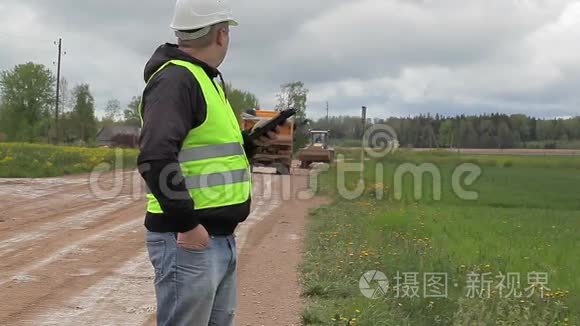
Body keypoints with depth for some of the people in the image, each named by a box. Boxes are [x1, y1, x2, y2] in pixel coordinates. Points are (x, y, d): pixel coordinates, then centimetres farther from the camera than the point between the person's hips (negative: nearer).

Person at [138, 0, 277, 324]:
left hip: (220, 238, 10)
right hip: (188, 239, -10)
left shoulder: (205, 80, 17)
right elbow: (156, 158, -27)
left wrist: (252, 142, 12)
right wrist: (186, 224, -25)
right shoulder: (175, 79, -15)